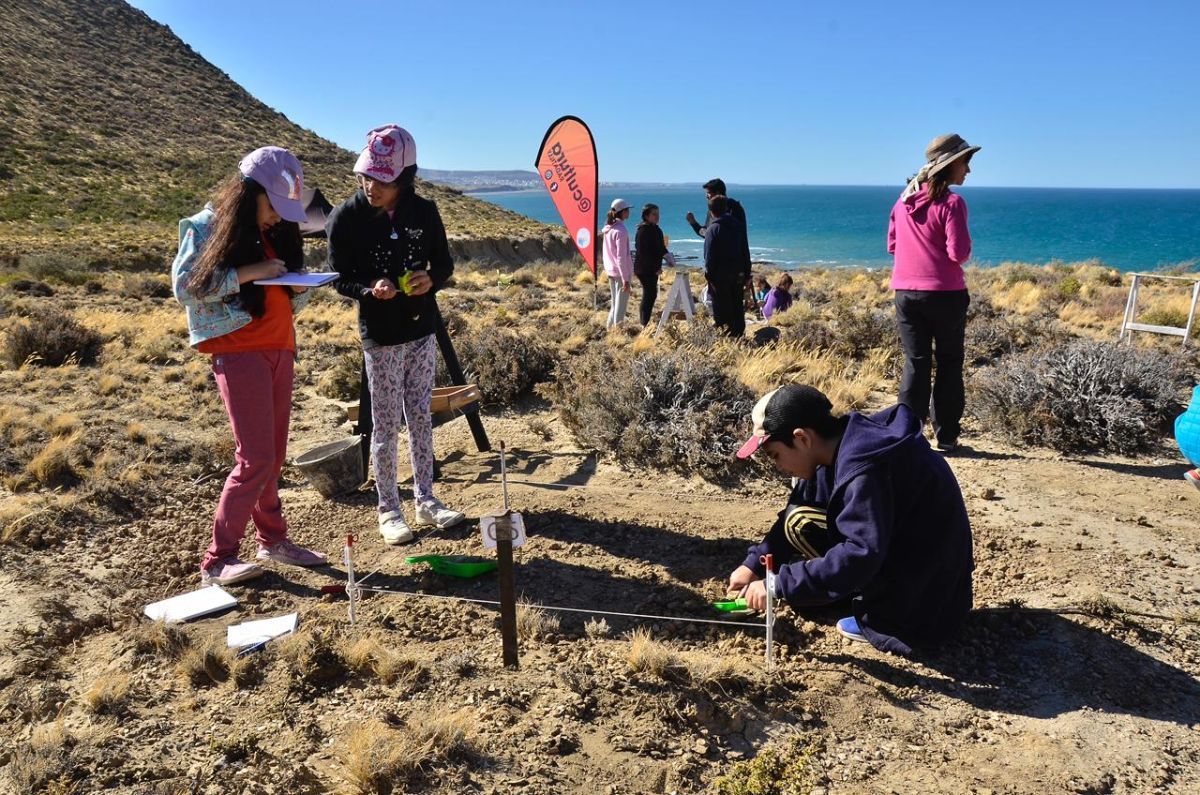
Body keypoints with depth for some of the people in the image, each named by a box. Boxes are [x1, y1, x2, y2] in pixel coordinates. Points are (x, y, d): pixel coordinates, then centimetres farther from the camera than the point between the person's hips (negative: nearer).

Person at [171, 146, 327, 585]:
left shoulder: (278, 233, 15)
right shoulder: (208, 227, -5)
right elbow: (184, 286, -12)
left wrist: (297, 290, -2)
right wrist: (248, 272, -18)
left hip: (279, 349, 7)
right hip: (238, 351, -7)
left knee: (274, 454, 11)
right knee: (256, 458, -10)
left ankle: (272, 539, 24)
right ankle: (217, 560, 0)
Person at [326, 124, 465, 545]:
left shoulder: (424, 212, -3)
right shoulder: (346, 217, -11)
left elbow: (444, 263, 7)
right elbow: (339, 279, -5)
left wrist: (431, 279, -16)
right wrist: (370, 288, -26)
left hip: (422, 331, 3)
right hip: (380, 336, -3)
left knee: (420, 417, 12)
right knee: (386, 425, 3)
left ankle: (424, 500, 25)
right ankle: (389, 510, 16)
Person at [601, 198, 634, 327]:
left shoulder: (607, 228, 8)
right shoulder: (621, 231, -16)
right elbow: (621, 257, -19)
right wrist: (625, 279, -17)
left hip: (610, 271, 8)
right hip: (621, 271, -8)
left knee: (614, 303, 18)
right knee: (621, 304, -1)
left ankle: (610, 328, 23)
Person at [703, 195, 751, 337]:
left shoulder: (713, 228, -9)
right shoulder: (738, 225, 9)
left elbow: (709, 256, -13)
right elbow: (745, 252, 12)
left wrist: (709, 276, -8)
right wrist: (747, 274, 15)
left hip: (720, 274, -6)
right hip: (738, 275, 6)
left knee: (721, 310, 0)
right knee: (737, 307, 12)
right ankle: (739, 335, 16)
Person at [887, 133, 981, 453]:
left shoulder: (905, 199, 7)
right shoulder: (951, 203, -11)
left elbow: (892, 245, 15)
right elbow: (959, 253, -15)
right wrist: (963, 243, 5)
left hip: (906, 292, 5)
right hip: (945, 294, -4)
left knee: (915, 364, 7)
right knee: (949, 365, 8)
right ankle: (946, 436, 11)